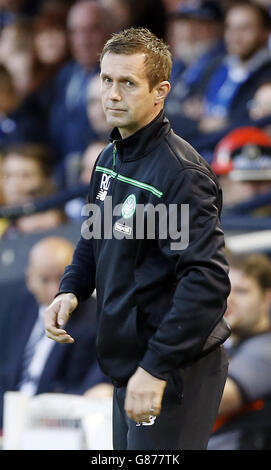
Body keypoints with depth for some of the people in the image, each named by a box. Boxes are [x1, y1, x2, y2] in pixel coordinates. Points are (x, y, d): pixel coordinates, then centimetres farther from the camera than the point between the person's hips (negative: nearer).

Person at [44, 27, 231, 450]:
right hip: (125, 365, 9)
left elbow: (208, 280, -26)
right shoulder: (109, 159, 9)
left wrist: (157, 367, -28)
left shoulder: (180, 172, -19)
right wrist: (71, 290, 3)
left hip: (173, 373, -9)